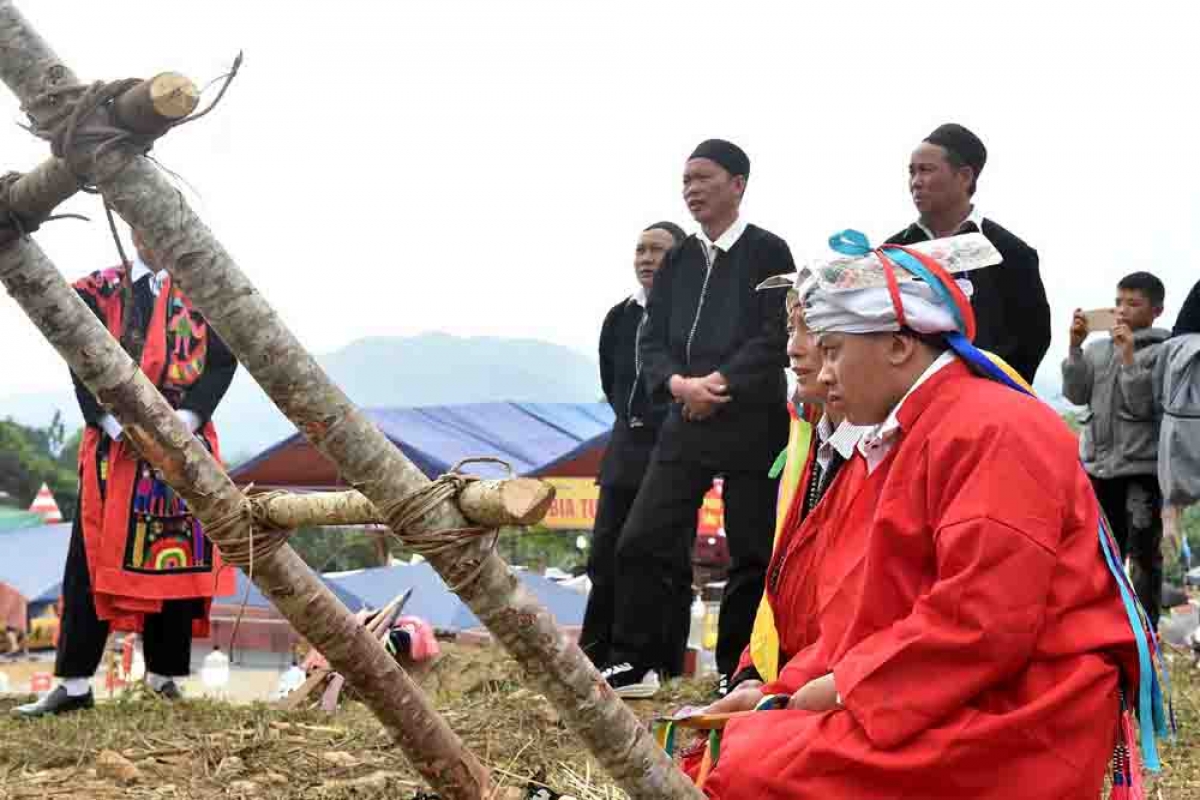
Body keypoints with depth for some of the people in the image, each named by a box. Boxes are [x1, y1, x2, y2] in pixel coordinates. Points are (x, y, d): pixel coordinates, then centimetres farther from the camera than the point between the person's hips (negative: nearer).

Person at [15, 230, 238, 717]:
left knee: (177, 556, 1)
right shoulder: (99, 292, 9)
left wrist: (185, 419, -13)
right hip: (113, 443, 0)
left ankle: (164, 672, 11)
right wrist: (118, 423, -14)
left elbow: (222, 361, 0)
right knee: (93, 558, -4)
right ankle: (74, 682, -3)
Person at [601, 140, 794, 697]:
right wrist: (680, 384, -10)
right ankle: (636, 663, 7)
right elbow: (652, 340, 9)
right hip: (687, 421, 5)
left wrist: (719, 384, -14)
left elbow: (776, 337, -10)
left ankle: (740, 672, 11)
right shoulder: (677, 261, 13)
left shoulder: (768, 253, -2)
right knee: (643, 542, -1)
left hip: (752, 421, -5)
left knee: (752, 552, 1)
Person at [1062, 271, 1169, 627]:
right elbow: (1076, 394, 2)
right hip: (1097, 465, 5)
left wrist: (1129, 357, -18)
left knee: (1143, 556, -4)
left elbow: (1146, 405, -13)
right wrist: (1075, 347, -7)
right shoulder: (1099, 348, 10)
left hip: (1141, 467, -5)